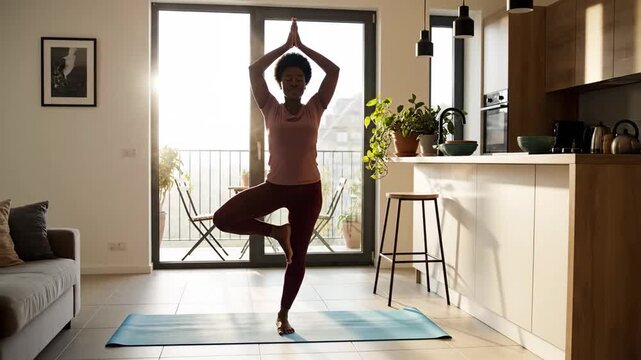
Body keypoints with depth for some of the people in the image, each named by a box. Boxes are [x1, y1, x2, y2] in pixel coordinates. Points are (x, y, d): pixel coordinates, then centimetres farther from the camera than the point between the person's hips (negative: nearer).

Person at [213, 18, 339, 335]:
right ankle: (276, 231, 5)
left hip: (308, 190, 0)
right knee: (223, 218, -15)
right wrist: (286, 45, -4)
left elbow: (333, 71, -4)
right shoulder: (271, 109, 3)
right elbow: (254, 70, -7)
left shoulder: (315, 109, 4)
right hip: (274, 186, 0)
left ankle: (283, 314, 25)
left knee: (297, 257, 6)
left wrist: (302, 46, -1)